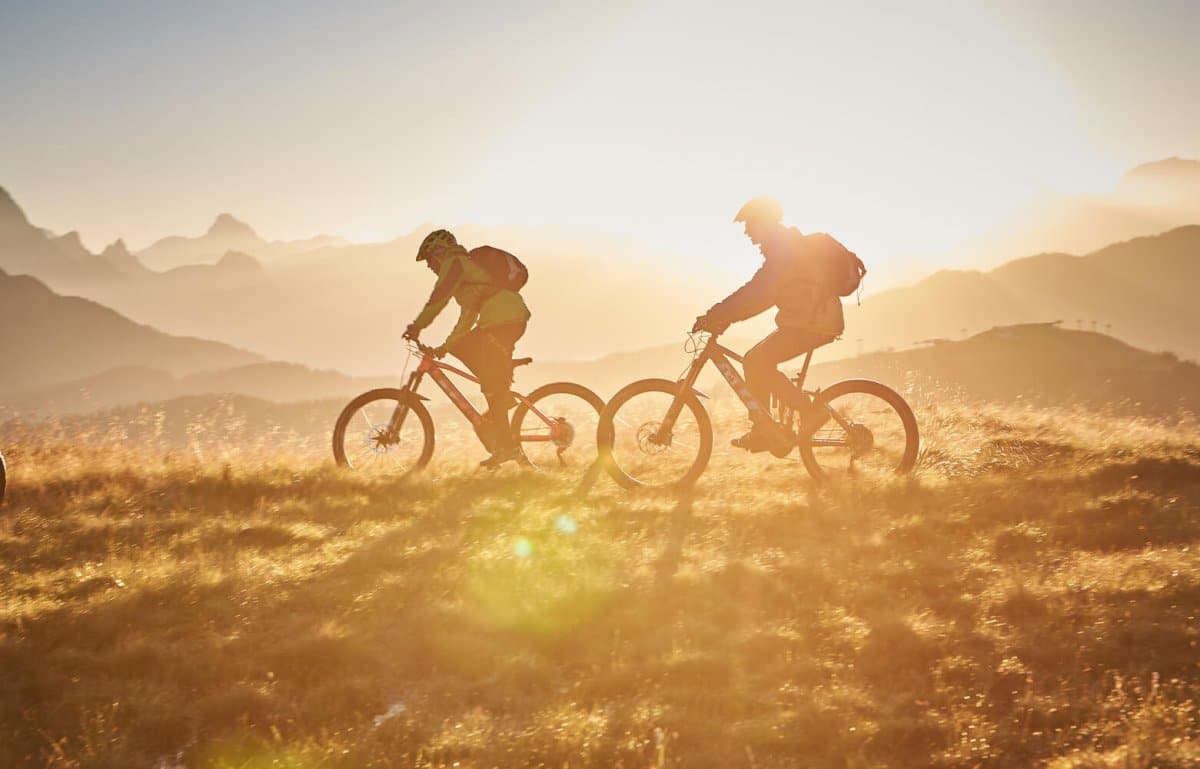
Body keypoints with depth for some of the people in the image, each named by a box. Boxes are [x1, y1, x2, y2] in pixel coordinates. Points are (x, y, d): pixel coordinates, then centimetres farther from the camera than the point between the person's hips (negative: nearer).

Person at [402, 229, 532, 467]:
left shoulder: (454, 263, 1)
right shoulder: (466, 266, 30)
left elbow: (438, 298, -14)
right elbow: (468, 315, 31)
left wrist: (417, 326, -15)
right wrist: (445, 346, 28)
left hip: (504, 318, -10)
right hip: (513, 318, 10)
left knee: (491, 382, -8)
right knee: (461, 346, 19)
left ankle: (506, 446, -8)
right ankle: (502, 396, 9)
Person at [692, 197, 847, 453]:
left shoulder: (785, 247, -14)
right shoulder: (786, 246, 19)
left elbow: (757, 292, -25)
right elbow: (759, 293, 20)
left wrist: (716, 315, -24)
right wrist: (723, 316, 10)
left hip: (814, 322, -10)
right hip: (804, 319, 10)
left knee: (757, 362, -18)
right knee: (755, 361, 9)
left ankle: (809, 411, -12)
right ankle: (763, 432, 10)